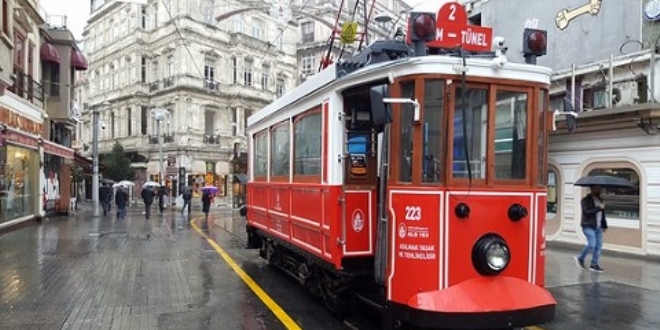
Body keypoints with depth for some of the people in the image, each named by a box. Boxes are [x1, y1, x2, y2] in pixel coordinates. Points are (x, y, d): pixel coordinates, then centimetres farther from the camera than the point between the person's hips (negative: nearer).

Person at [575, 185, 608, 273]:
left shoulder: (600, 200, 16)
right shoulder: (586, 200, -7)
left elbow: (602, 214, 21)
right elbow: (587, 211, -21)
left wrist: (604, 225, 18)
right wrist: (598, 208, -22)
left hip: (598, 227, 7)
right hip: (588, 226, -7)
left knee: (599, 245, 4)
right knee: (592, 244, -14)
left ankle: (594, 264, 12)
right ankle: (580, 258, 7)